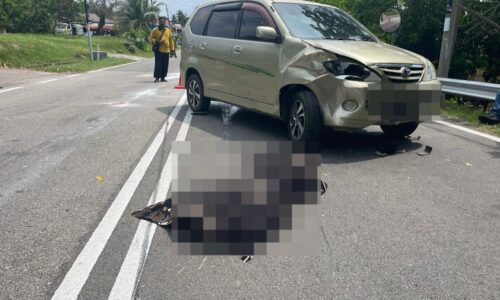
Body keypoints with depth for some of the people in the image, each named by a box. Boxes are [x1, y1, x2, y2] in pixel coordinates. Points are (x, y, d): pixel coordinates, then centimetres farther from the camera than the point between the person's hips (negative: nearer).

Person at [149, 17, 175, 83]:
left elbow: (171, 40, 13)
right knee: (158, 64, -7)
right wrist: (155, 41, -16)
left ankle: (163, 77, 14)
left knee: (165, 65, 4)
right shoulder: (155, 30, 5)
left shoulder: (168, 30, 12)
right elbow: (151, 38, 5)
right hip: (158, 50, -3)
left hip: (166, 51, 3)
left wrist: (172, 50, 9)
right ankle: (157, 77, -2)